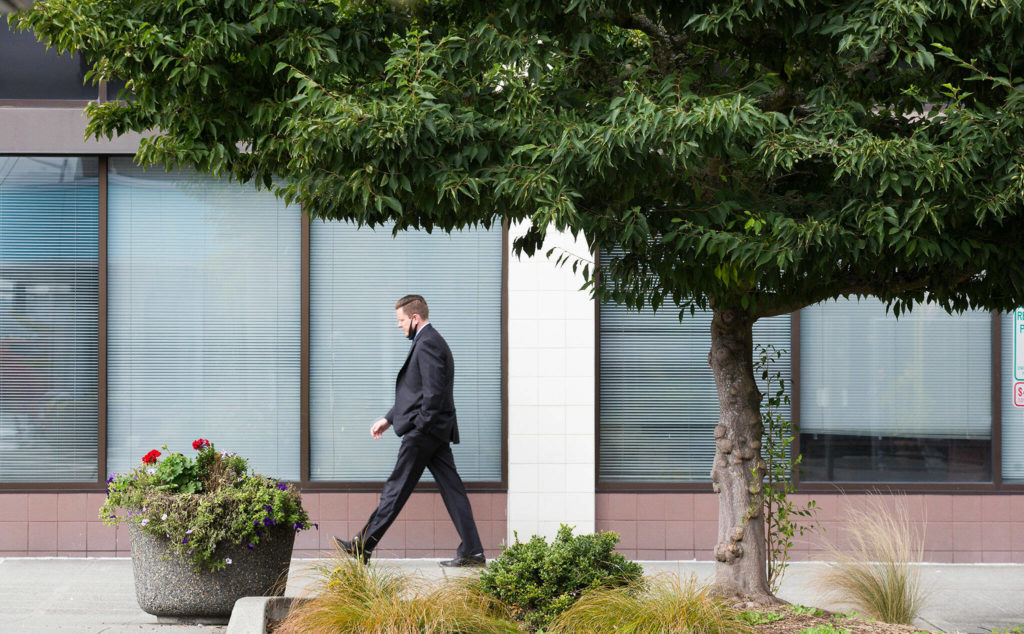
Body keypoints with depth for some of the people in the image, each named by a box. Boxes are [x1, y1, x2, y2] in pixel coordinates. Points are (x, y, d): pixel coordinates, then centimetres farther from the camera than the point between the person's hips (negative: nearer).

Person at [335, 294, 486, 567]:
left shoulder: (427, 343, -13)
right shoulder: (432, 342, 21)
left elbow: (433, 392, -21)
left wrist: (420, 427, -18)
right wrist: (389, 418, 23)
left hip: (423, 432, -10)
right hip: (437, 432, 10)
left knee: (396, 489, -3)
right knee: (451, 489, 5)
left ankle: (362, 547, 3)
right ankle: (471, 551, 1)